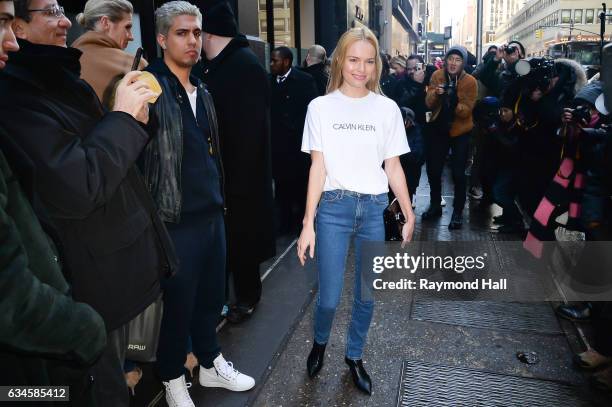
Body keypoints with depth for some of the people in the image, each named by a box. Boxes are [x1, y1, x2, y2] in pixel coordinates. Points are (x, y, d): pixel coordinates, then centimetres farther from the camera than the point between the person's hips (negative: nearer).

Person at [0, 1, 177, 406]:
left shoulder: (62, 80, 11)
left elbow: (109, 158, 18)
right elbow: (74, 189, -29)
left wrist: (132, 121, -2)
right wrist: (122, 116, -20)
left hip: (116, 252, 9)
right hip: (97, 273, -8)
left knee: (113, 362, 26)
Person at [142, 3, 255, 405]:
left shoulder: (202, 91, 13)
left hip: (211, 213, 7)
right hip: (176, 218, -6)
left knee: (211, 295, 18)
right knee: (179, 302, 8)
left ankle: (211, 364, 38)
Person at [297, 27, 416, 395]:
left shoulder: (387, 109, 3)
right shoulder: (321, 107, -1)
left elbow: (393, 167, 7)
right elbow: (318, 167, -4)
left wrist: (410, 217, 5)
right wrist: (308, 224, -7)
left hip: (374, 208, 2)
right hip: (334, 207, -2)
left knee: (367, 295, 10)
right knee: (329, 296, 0)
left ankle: (354, 357, 35)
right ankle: (320, 344, 34)